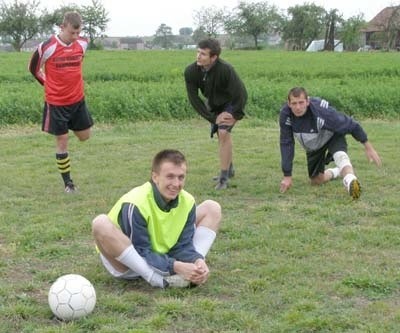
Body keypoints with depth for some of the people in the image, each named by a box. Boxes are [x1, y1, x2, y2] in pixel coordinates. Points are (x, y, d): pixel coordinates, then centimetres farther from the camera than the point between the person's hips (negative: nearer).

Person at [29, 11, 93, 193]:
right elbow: (33, 68, -2)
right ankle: (67, 182, 13)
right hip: (56, 102, -4)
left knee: (84, 136, 11)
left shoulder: (82, 44, -4)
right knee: (62, 141, 2)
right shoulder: (47, 47, -17)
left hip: (78, 99, 4)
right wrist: (49, 85, 4)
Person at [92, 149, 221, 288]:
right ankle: (160, 280, -33)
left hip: (164, 257, 5)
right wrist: (175, 267, -39)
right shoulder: (135, 205, -28)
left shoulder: (187, 202, -11)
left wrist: (197, 261, -31)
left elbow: (183, 245, -9)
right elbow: (142, 253, -27)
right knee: (101, 224, -37)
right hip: (129, 263, -5)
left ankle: (192, 274, -22)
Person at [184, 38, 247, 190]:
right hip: (213, 103, 5)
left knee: (223, 132, -21)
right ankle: (229, 169, 39)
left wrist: (236, 115, -17)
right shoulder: (191, 71, -25)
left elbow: (240, 94, -27)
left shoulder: (225, 69, -38)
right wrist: (213, 117, -18)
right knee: (219, 134, 17)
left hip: (231, 102, -5)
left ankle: (224, 177, -14)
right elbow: (194, 99, -17)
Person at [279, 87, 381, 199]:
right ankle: (335, 172, 40)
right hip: (312, 146, 4)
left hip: (332, 136, -4)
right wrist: (287, 176, -22)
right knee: (316, 180, 10)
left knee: (340, 155, -37)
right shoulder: (285, 114, -31)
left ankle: (350, 181, -62)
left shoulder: (322, 111, -39)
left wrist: (368, 147, -20)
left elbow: (351, 125, -27)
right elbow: (286, 144, -21)